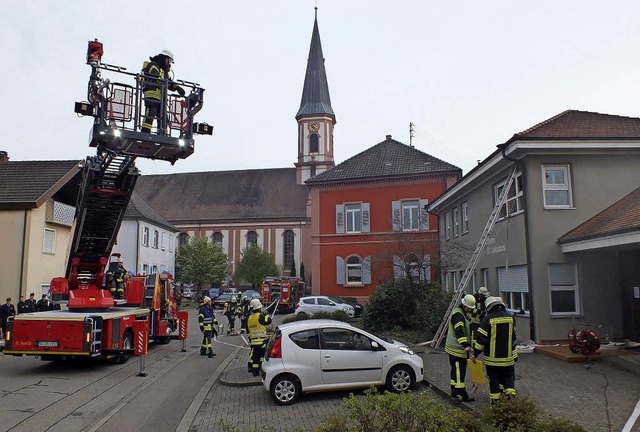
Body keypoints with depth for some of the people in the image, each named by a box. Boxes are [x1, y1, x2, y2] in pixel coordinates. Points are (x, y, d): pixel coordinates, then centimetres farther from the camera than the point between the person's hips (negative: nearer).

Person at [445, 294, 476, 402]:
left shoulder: (464, 314, 17)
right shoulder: (458, 314, -18)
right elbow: (459, 332, -30)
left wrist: (468, 344, 33)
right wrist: (466, 345, -38)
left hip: (461, 349, 10)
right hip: (457, 349, -10)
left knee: (456, 370, 16)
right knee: (459, 372, -7)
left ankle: (454, 392, 24)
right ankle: (461, 394, -3)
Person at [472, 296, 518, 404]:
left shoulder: (487, 320, -13)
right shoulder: (510, 317, 0)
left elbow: (481, 339, -12)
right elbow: (513, 337, 10)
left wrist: (475, 354, -2)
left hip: (492, 358, -3)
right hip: (508, 357, 3)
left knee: (494, 380, 8)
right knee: (509, 378, 17)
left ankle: (495, 401, 12)